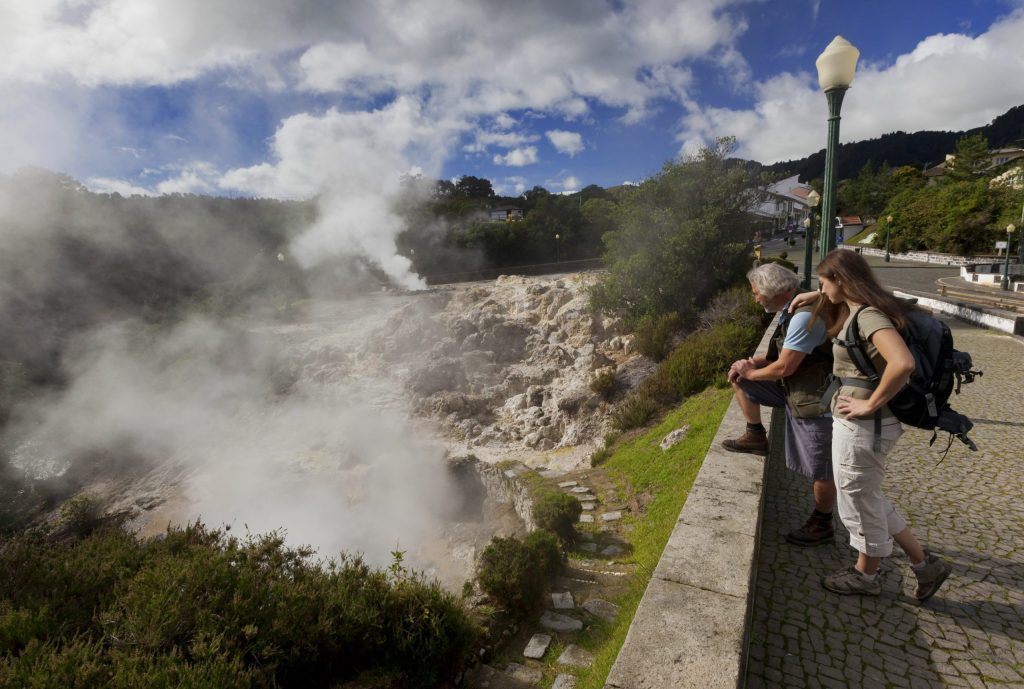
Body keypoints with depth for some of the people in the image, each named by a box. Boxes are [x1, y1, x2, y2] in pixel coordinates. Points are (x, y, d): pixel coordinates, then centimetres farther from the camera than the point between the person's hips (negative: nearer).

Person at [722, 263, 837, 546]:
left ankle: (822, 525, 27)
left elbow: (784, 367, -26)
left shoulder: (805, 315, -27)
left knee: (821, 469, 6)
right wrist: (749, 364, 0)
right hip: (796, 390, 10)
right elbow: (780, 355, 14)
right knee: (739, 379, 10)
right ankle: (756, 437, 20)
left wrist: (751, 372, -9)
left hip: (816, 401, -9)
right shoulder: (790, 312, 4)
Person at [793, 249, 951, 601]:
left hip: (862, 426, -9)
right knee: (867, 499, 24)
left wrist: (871, 403, -27)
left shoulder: (869, 317, -22)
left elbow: (903, 363, -38)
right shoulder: (857, 310, 6)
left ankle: (864, 576, 34)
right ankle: (925, 564, 35)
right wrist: (816, 297, 17)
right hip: (859, 424, 9)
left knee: (860, 503, 12)